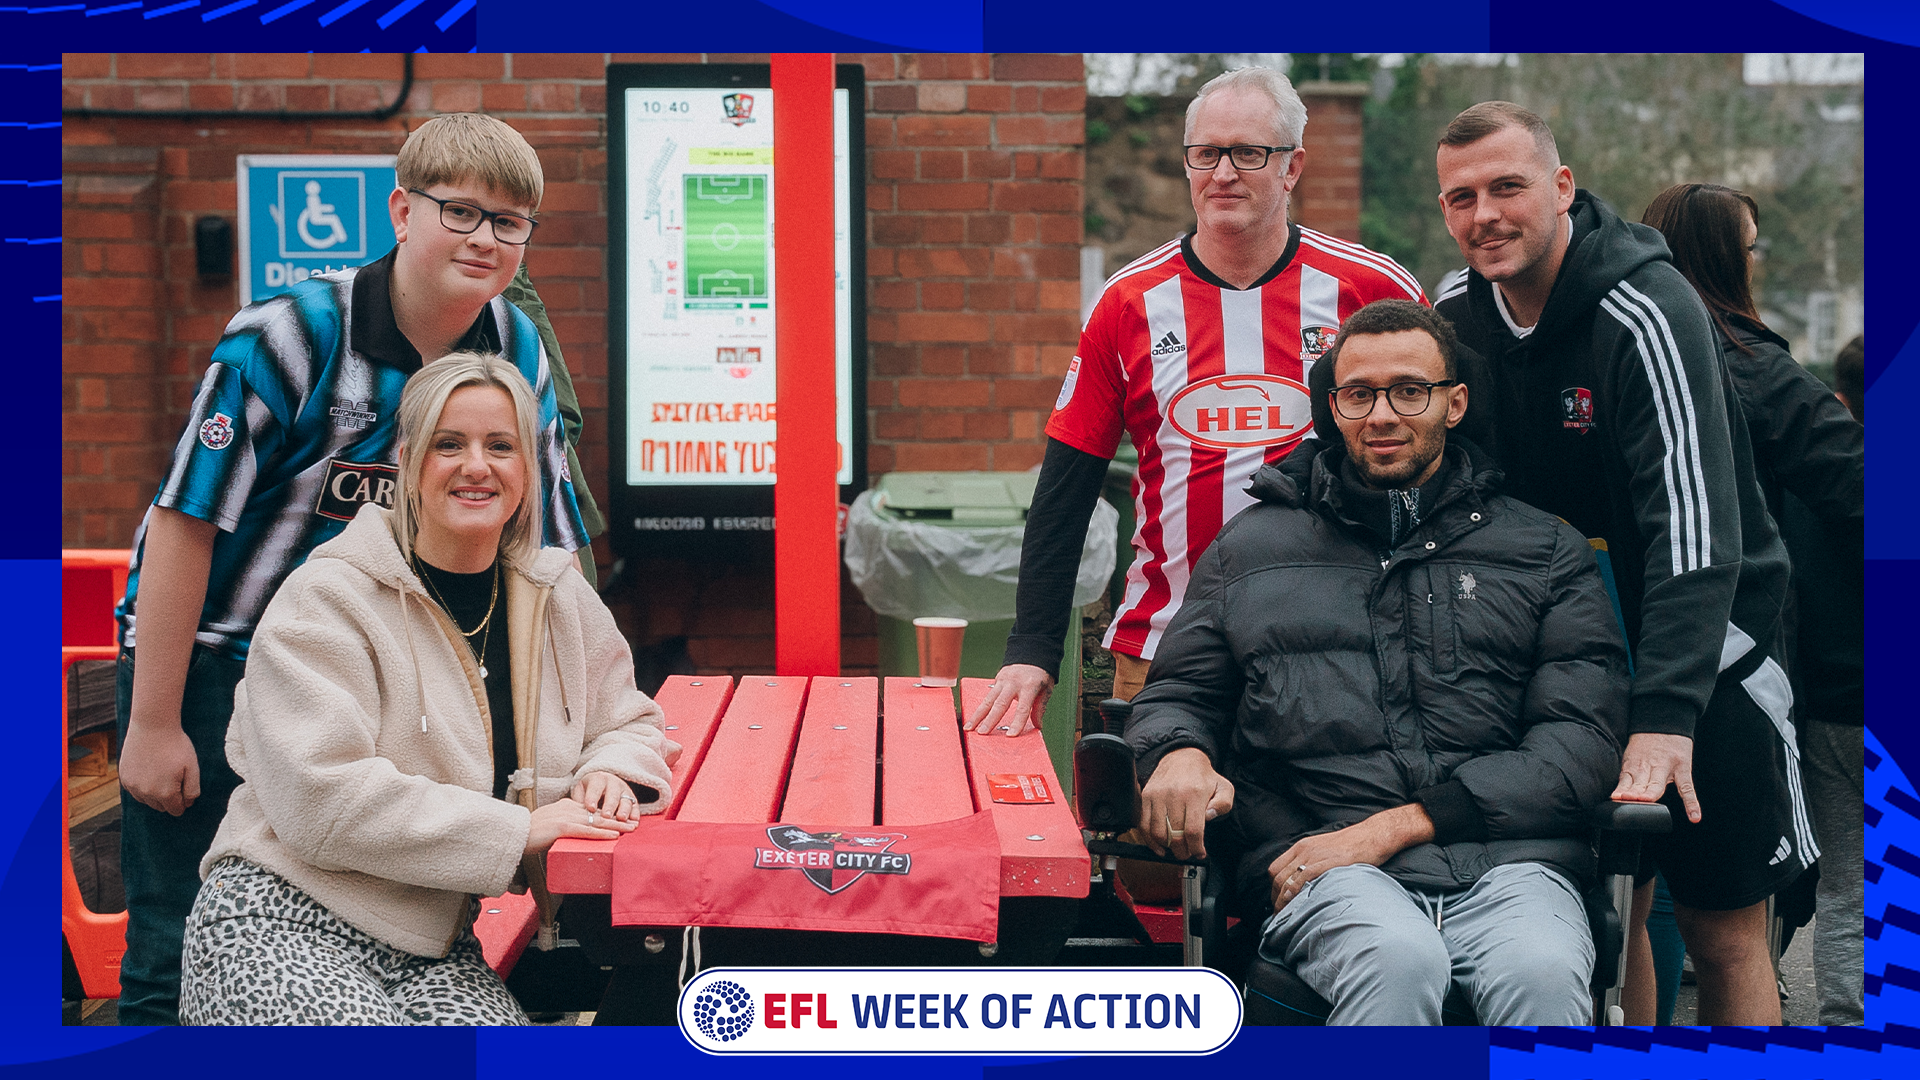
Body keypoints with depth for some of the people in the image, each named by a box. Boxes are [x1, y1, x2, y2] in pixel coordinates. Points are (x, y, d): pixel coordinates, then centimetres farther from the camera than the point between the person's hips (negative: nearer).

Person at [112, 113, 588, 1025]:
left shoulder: (517, 356, -4)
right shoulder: (293, 335, -20)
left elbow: (542, 542, 5)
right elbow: (184, 521, -17)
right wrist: (153, 725, -16)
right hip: (206, 657, -5)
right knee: (180, 948, -2)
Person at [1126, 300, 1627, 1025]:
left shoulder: (1545, 551, 16)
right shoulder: (1253, 546, 21)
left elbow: (1582, 741, 4)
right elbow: (1177, 694, 26)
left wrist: (1398, 825, -8)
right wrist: (1181, 753, -3)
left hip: (1508, 862, 0)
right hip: (1325, 870, 0)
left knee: (1541, 976, -36)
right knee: (1398, 963, -36)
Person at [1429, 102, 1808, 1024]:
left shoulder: (1647, 314, -21)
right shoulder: (1458, 313, -1)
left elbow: (1695, 526, -27)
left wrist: (1666, 714, -35)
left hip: (1702, 653, -5)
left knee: (1720, 928, -2)